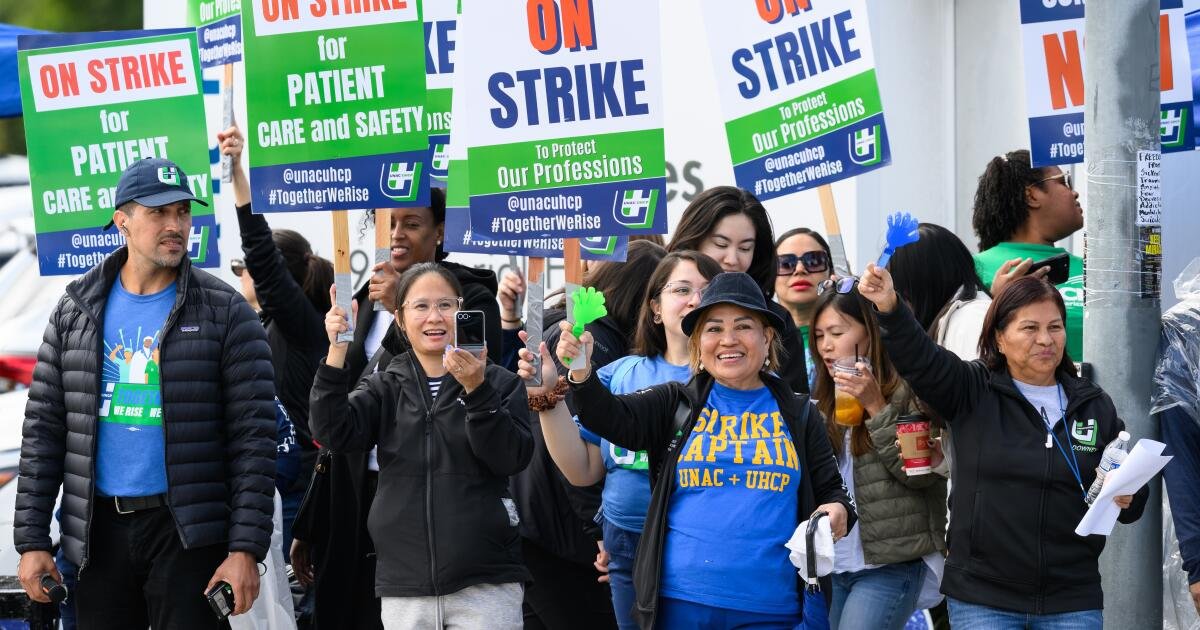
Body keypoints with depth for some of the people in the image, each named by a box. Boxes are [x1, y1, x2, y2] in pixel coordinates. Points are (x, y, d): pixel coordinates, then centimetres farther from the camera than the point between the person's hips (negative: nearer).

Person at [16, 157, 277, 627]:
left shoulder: (224, 312, -2)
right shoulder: (77, 311, 8)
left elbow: (254, 440, -5)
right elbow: (43, 429, 9)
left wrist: (245, 549, -13)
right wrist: (32, 540, 2)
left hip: (191, 534, -3)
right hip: (97, 531, 3)